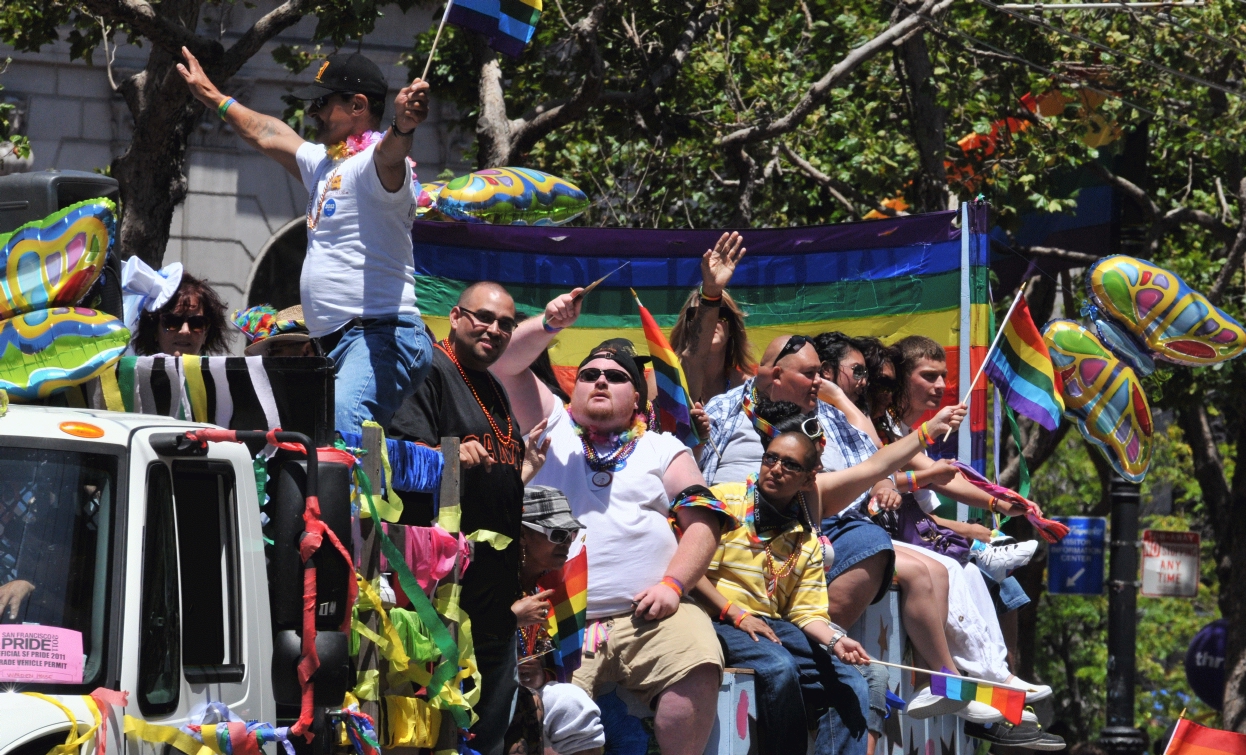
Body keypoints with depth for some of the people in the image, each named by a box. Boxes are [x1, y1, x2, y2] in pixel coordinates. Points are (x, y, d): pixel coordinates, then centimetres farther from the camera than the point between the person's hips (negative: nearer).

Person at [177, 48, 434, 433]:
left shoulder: (372, 164, -8)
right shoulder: (323, 163, 24)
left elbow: (389, 154, -33)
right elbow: (266, 134, 41)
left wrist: (402, 125, -56)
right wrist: (214, 98, 54)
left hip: (380, 337, -11)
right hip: (336, 343, 11)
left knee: (343, 428, -35)